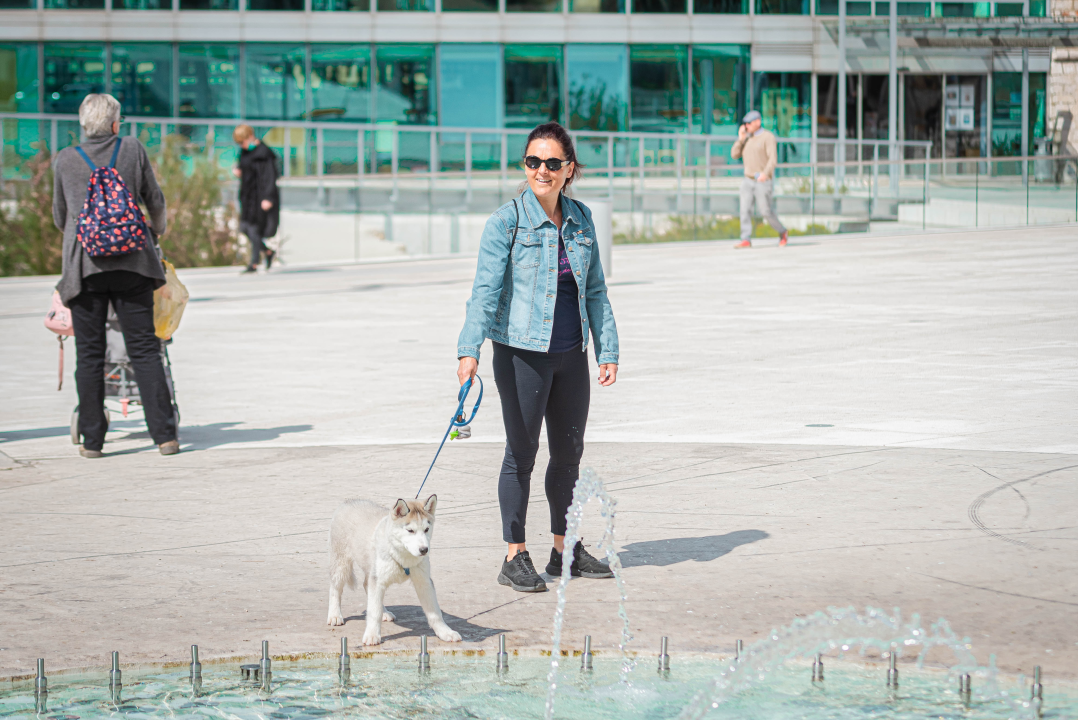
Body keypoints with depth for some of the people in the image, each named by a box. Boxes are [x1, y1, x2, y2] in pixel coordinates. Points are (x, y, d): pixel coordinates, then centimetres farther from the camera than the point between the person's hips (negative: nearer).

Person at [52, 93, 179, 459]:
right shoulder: (133, 150, 5)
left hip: (84, 263, 0)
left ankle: (92, 439, 4)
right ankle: (165, 435, -2)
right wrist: (156, 231, 34)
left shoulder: (65, 160, 6)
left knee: (89, 354, 4)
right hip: (131, 261, 0)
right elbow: (156, 201, 12)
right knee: (145, 349, 2)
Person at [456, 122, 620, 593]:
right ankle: (515, 557, 10)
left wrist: (608, 349, 10)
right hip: (522, 353, -5)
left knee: (569, 452, 12)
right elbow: (486, 289, -14)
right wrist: (469, 349, -25)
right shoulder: (507, 221, -8)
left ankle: (565, 549, 25)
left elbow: (595, 290, 14)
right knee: (521, 453, 1)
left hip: (571, 354, 5)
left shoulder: (581, 219, 8)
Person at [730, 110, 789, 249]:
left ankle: (782, 232, 16)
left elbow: (773, 158, -20)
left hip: (763, 180, -6)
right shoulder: (747, 138, 13)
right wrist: (740, 139, -4)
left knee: (765, 210, -6)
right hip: (748, 180, 6)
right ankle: (746, 240, -12)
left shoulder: (768, 137, -9)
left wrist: (765, 173, -35)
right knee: (745, 209, -8)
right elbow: (734, 155, 8)